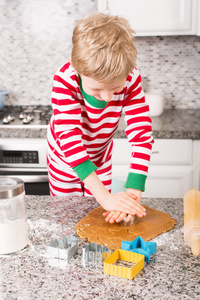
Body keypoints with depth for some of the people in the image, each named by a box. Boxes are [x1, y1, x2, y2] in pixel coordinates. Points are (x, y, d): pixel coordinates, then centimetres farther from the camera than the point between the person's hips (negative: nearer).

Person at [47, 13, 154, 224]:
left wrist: (133, 192, -45)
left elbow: (141, 134, -33)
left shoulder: (131, 78, -30)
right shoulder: (65, 79, -37)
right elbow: (69, 138, -44)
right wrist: (105, 196, -51)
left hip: (100, 157, 2)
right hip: (64, 159, -1)